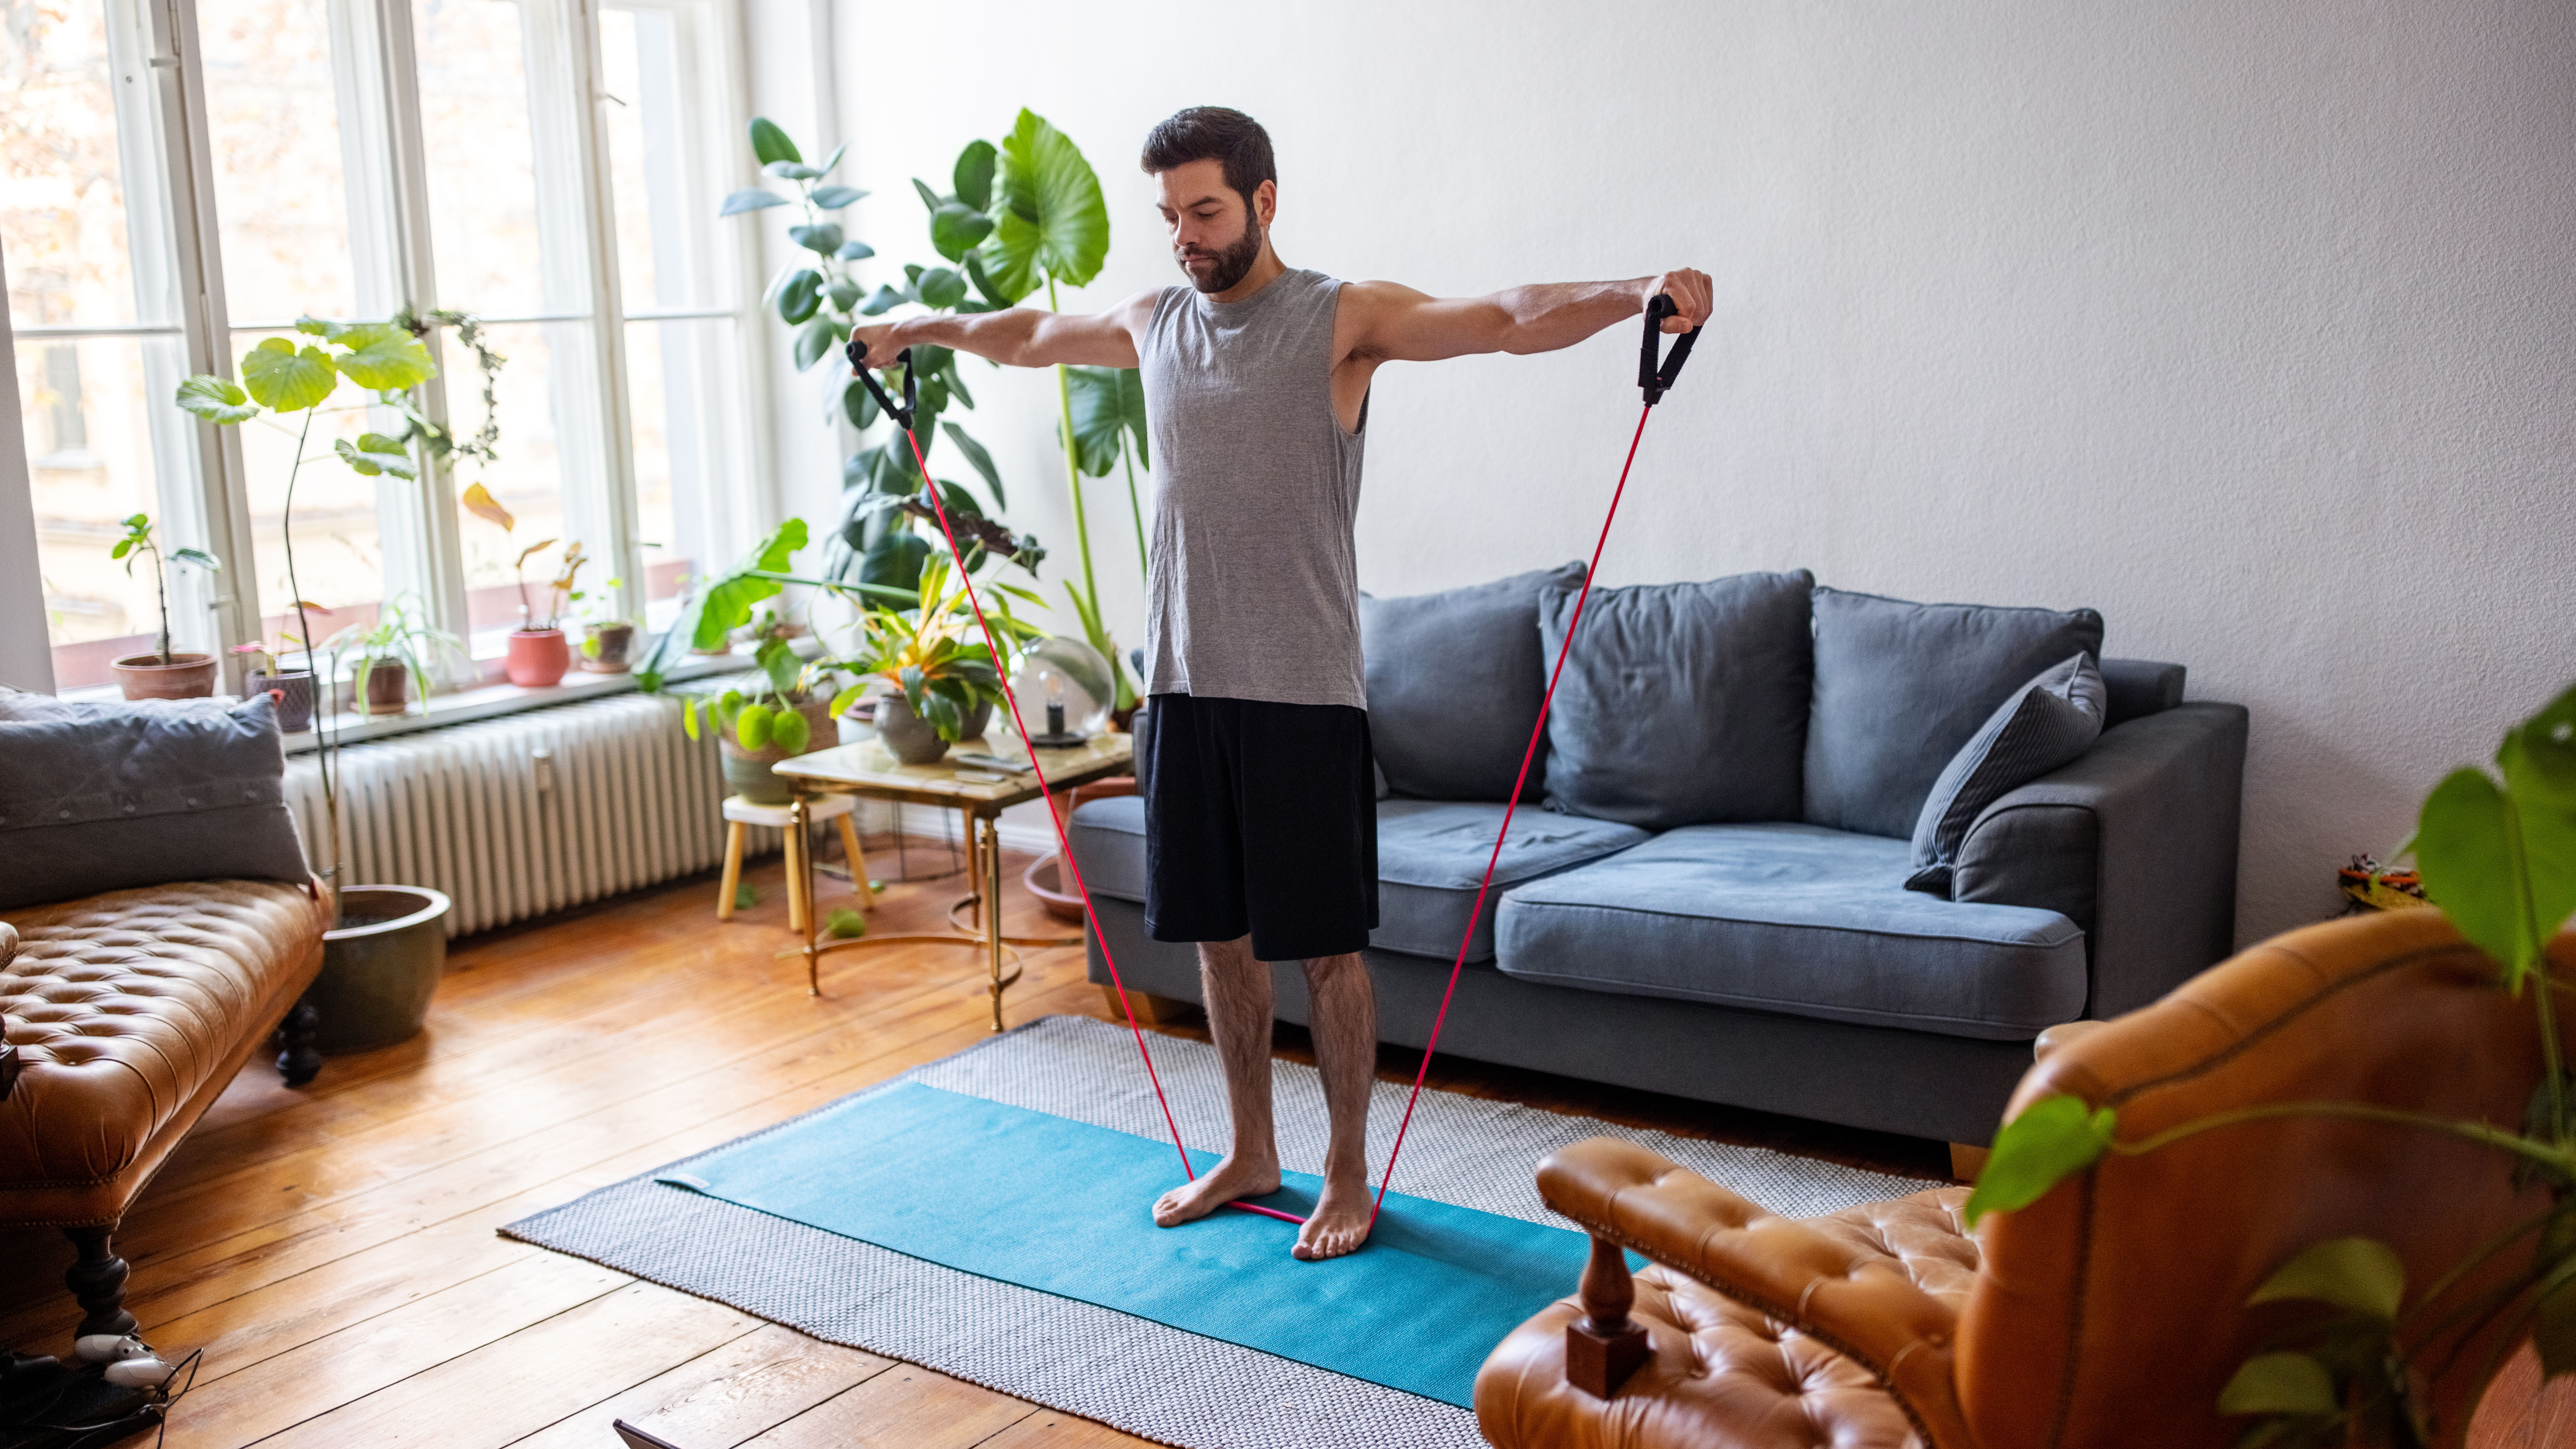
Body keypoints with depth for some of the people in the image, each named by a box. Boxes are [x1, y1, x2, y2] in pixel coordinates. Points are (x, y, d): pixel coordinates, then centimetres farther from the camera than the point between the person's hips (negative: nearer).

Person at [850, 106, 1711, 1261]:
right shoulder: (1153, 323, 11)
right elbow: (1028, 333, 31)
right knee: (1218, 932, 14)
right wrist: (918, 329, 43)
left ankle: (1347, 1174, 19)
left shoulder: (1345, 319, -7)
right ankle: (1250, 1154, 31)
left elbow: (1513, 319, -21)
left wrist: (1637, 292, -38)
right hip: (1185, 685, 6)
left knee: (1325, 943, 3)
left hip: (1300, 692, -6)